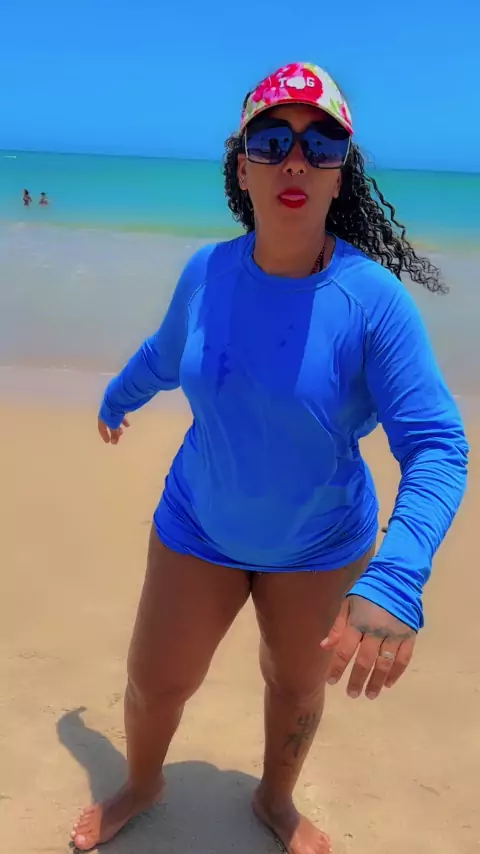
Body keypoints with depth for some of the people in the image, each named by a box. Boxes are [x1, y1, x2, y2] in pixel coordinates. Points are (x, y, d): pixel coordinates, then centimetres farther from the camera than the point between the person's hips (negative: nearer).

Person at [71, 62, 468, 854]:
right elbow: (164, 355, 8)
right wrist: (116, 400, 28)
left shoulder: (375, 299, -25)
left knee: (298, 685, 22)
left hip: (323, 544, -1)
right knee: (153, 684, 13)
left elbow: (438, 446, -28)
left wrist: (396, 580, -44)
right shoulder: (206, 272, -14)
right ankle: (141, 785, 49)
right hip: (199, 528, 2)